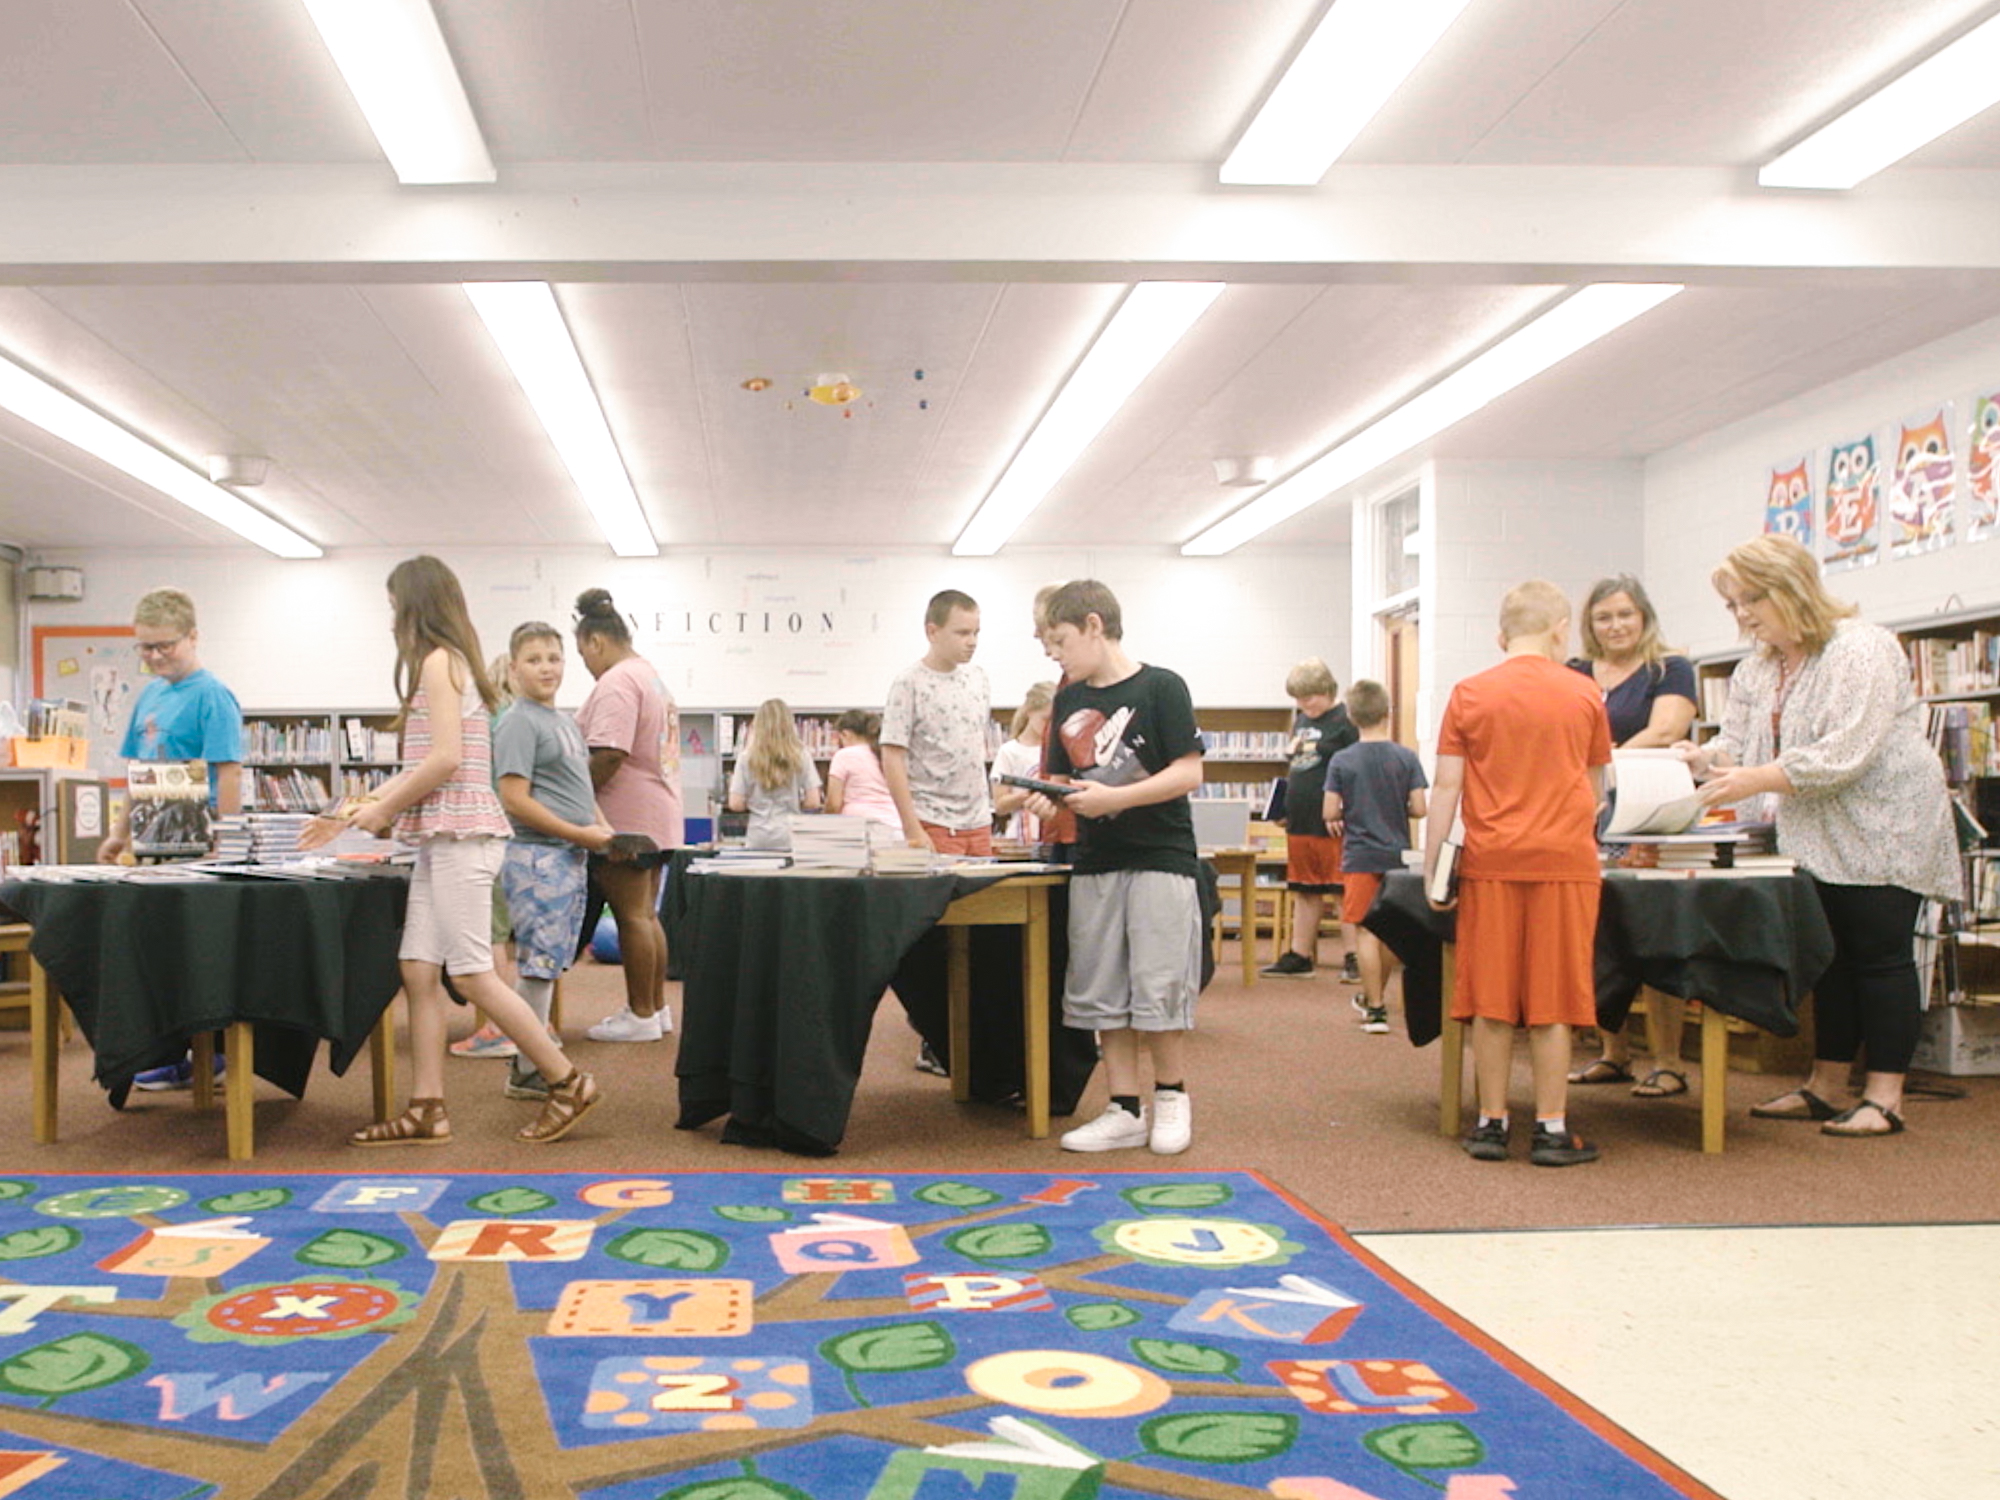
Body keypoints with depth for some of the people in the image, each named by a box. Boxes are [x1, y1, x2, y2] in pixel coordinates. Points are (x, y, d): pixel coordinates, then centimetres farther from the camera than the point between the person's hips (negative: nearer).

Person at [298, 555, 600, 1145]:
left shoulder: (437, 660, -9)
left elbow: (445, 760, -19)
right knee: (418, 970, 6)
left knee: (471, 975, -7)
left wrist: (385, 808, -8)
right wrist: (357, 810, 18)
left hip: (459, 833, -10)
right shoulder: (447, 661, 20)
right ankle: (426, 1112, 8)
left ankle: (568, 1083, 0)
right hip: (441, 837, 10)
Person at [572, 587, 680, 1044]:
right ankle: (656, 1007, 20)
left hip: (627, 818, -10)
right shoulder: (651, 676, 18)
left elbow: (609, 754, -25)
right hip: (656, 814, 10)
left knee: (632, 915, -4)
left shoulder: (616, 683, -15)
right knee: (646, 913, 14)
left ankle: (641, 1015, 2)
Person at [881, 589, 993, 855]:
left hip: (979, 823, 6)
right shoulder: (909, 683, -8)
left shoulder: (977, 677, 11)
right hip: (934, 825, -6)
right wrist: (913, 830, -16)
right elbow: (892, 759, -11)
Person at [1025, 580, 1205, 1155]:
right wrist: (1048, 801, -7)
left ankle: (1171, 1097, 16)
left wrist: (1113, 798, -21)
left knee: (1159, 988, -4)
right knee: (1101, 993, 6)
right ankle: (1125, 1111, 14)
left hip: (1160, 857, -6)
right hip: (1095, 863, 6)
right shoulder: (1068, 701, 12)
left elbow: (1189, 772, -12)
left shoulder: (1161, 687, -7)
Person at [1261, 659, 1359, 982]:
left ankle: (1352, 959, 4)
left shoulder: (1345, 722, -8)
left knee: (1346, 892, -2)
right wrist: (1284, 805, 17)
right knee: (1304, 893, 13)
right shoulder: (1301, 721, 17)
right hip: (1300, 822, 8)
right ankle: (1300, 957, 20)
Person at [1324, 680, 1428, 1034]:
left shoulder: (1341, 761, -7)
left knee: (1365, 931, 1)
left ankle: (1376, 1009, -2)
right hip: (1397, 855, 2)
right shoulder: (1407, 758, -4)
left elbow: (1329, 812, -8)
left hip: (1359, 856, -2)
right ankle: (1376, 996, 33)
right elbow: (1419, 808, -6)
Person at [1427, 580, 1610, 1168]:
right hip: (1565, 860, 0)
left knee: (1490, 1003, 5)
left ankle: (1491, 1124, 11)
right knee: (1551, 1004, 3)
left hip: (1490, 862, 0)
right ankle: (1552, 1129, 8)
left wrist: (1431, 867, 1)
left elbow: (1446, 788, -2)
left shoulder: (1469, 694, 2)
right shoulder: (1585, 695, 4)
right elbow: (1596, 789, 15)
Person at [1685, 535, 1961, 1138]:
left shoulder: (1861, 649, -18)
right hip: (1819, 838, 8)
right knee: (1831, 957, 11)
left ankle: (1884, 1098, 2)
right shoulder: (1756, 669, 8)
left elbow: (1848, 753, -27)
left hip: (1883, 828, -8)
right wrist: (1698, 758, -17)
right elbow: (1736, 742, 5)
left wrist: (1756, 780, -30)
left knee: (1881, 956, -4)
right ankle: (1826, 1086, 18)